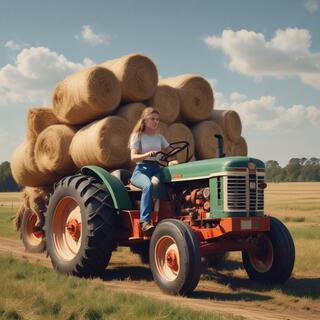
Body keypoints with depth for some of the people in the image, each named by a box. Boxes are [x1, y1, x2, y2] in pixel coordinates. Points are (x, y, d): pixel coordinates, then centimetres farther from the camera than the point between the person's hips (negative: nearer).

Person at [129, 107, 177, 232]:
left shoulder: (159, 137, 19)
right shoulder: (137, 136, 5)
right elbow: (133, 157, -6)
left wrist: (172, 160, -11)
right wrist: (147, 154, -26)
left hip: (157, 169, 4)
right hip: (141, 170, -4)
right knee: (148, 185, -39)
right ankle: (145, 221, -38)